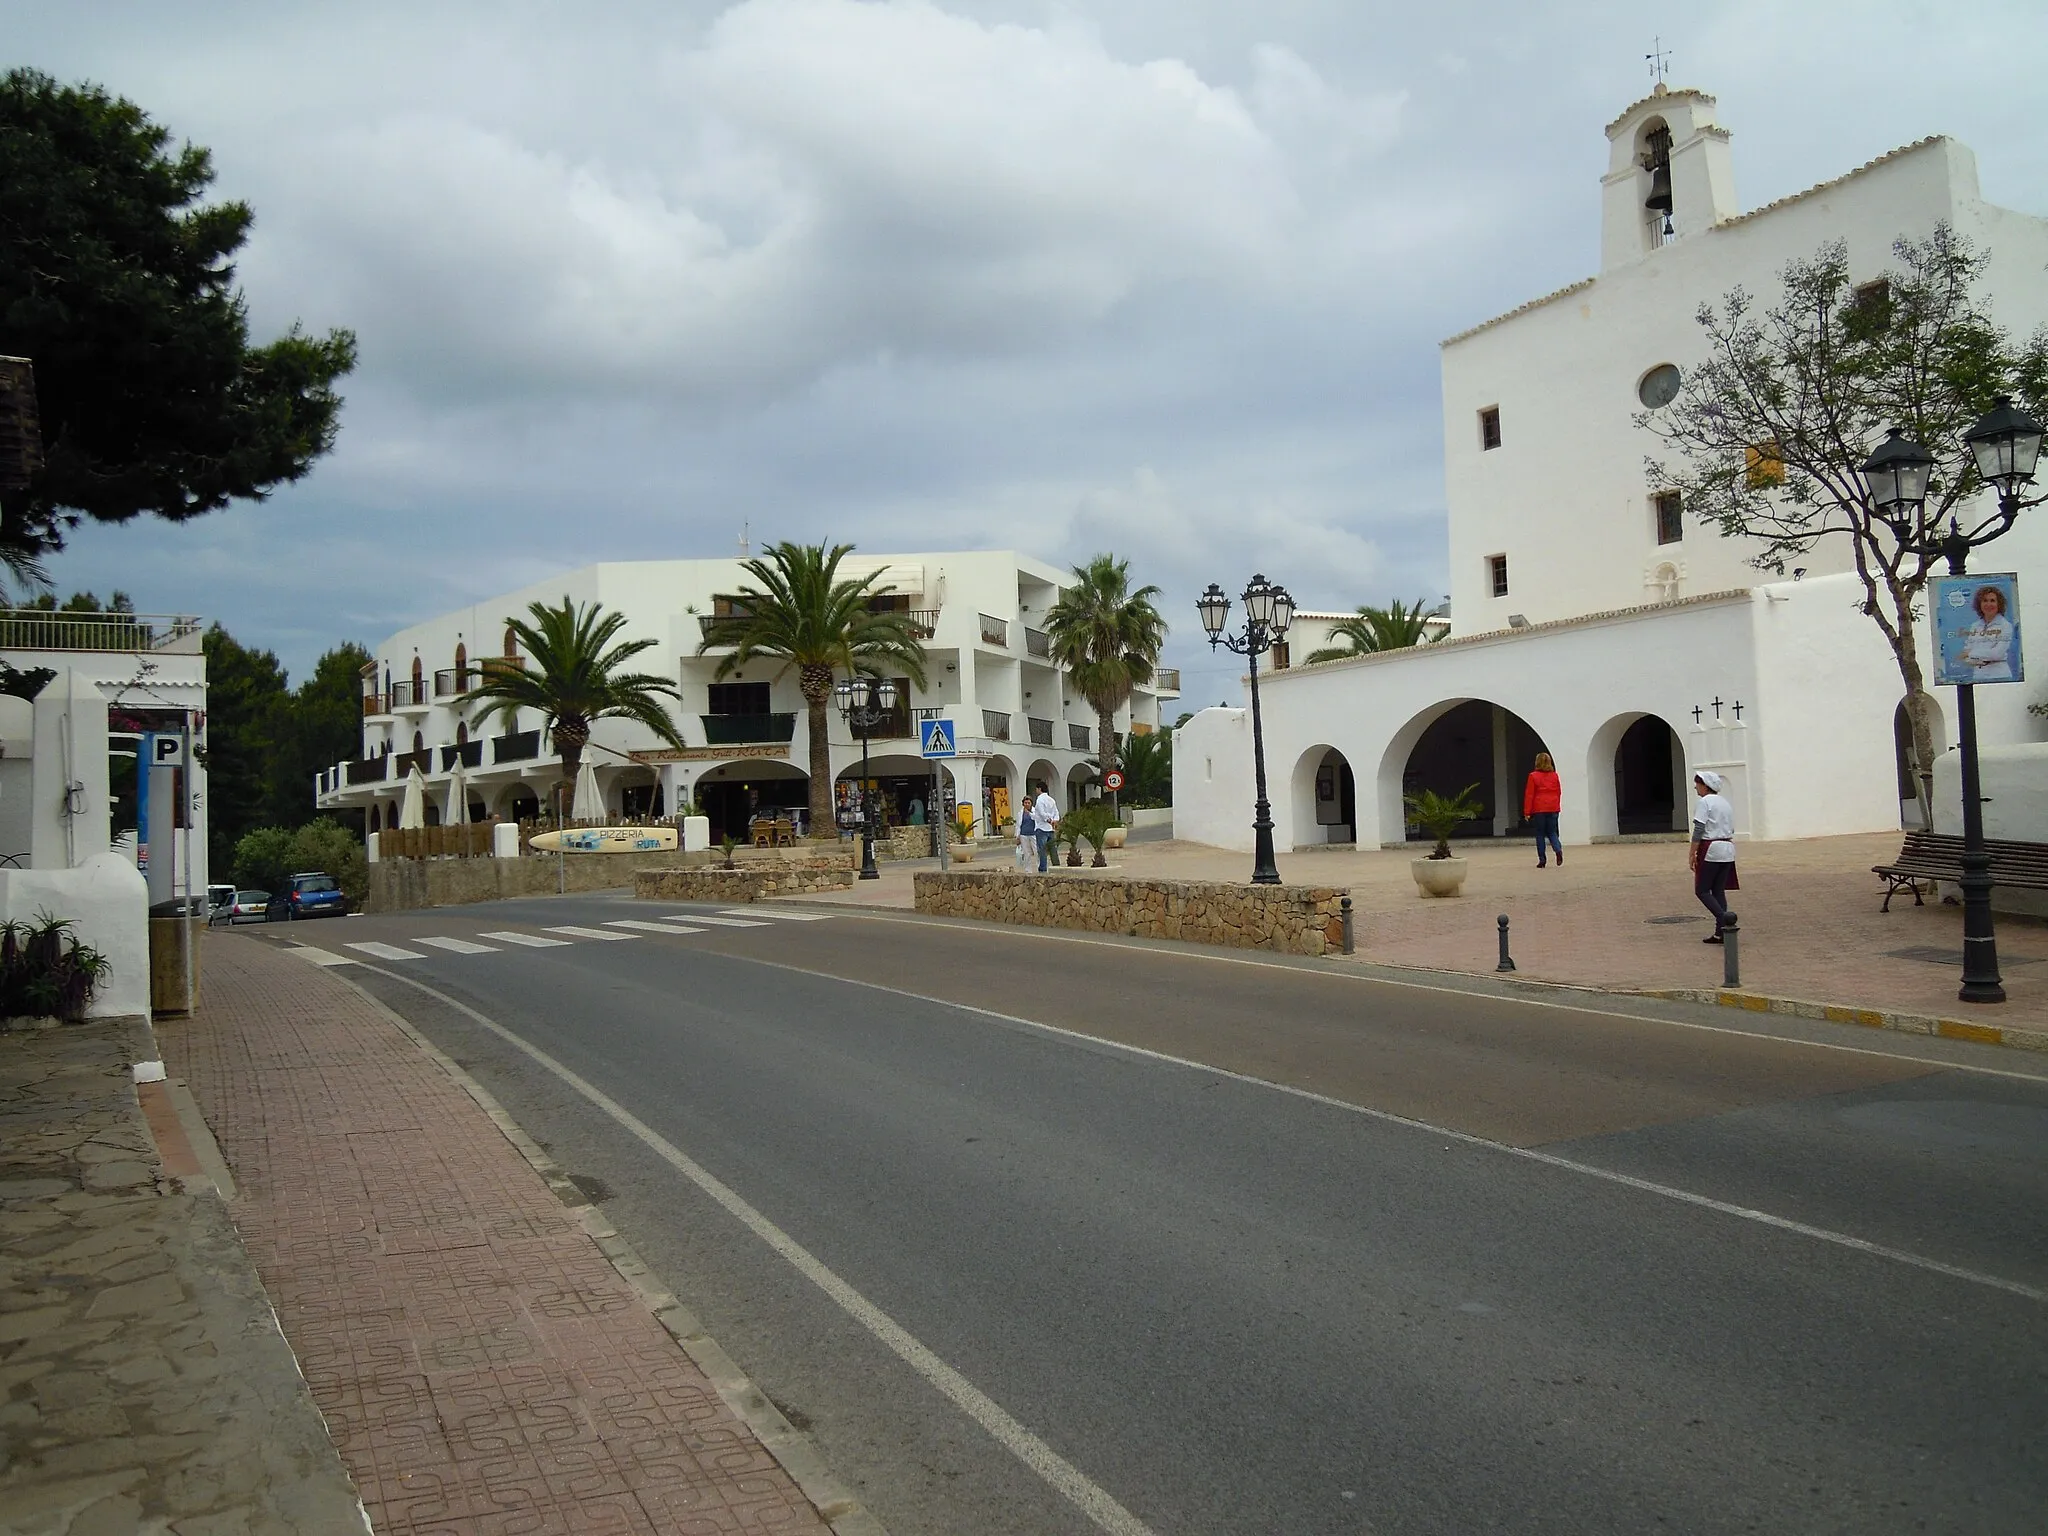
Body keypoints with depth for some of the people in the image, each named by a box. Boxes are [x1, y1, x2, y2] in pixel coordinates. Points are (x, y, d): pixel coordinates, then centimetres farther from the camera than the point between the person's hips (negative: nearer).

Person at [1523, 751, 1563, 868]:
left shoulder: (1533, 776, -7)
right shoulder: (1554, 776, 6)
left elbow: (1529, 795, -7)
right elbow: (1558, 792, 11)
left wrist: (1527, 811, -3)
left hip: (1539, 810, -3)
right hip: (1552, 809, 3)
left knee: (1540, 835, 4)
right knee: (1552, 833, 10)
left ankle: (1541, 860, 3)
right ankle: (1558, 849, -18)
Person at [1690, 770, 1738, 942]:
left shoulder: (1703, 802, -9)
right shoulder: (1725, 802, 17)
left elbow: (1698, 831, -15)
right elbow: (1731, 830, 19)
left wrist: (1693, 854, -12)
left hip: (1711, 850, -8)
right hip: (1728, 850, 8)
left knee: (1701, 890, 0)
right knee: (1719, 890, 9)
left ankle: (1723, 916, -22)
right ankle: (1720, 932, 6)